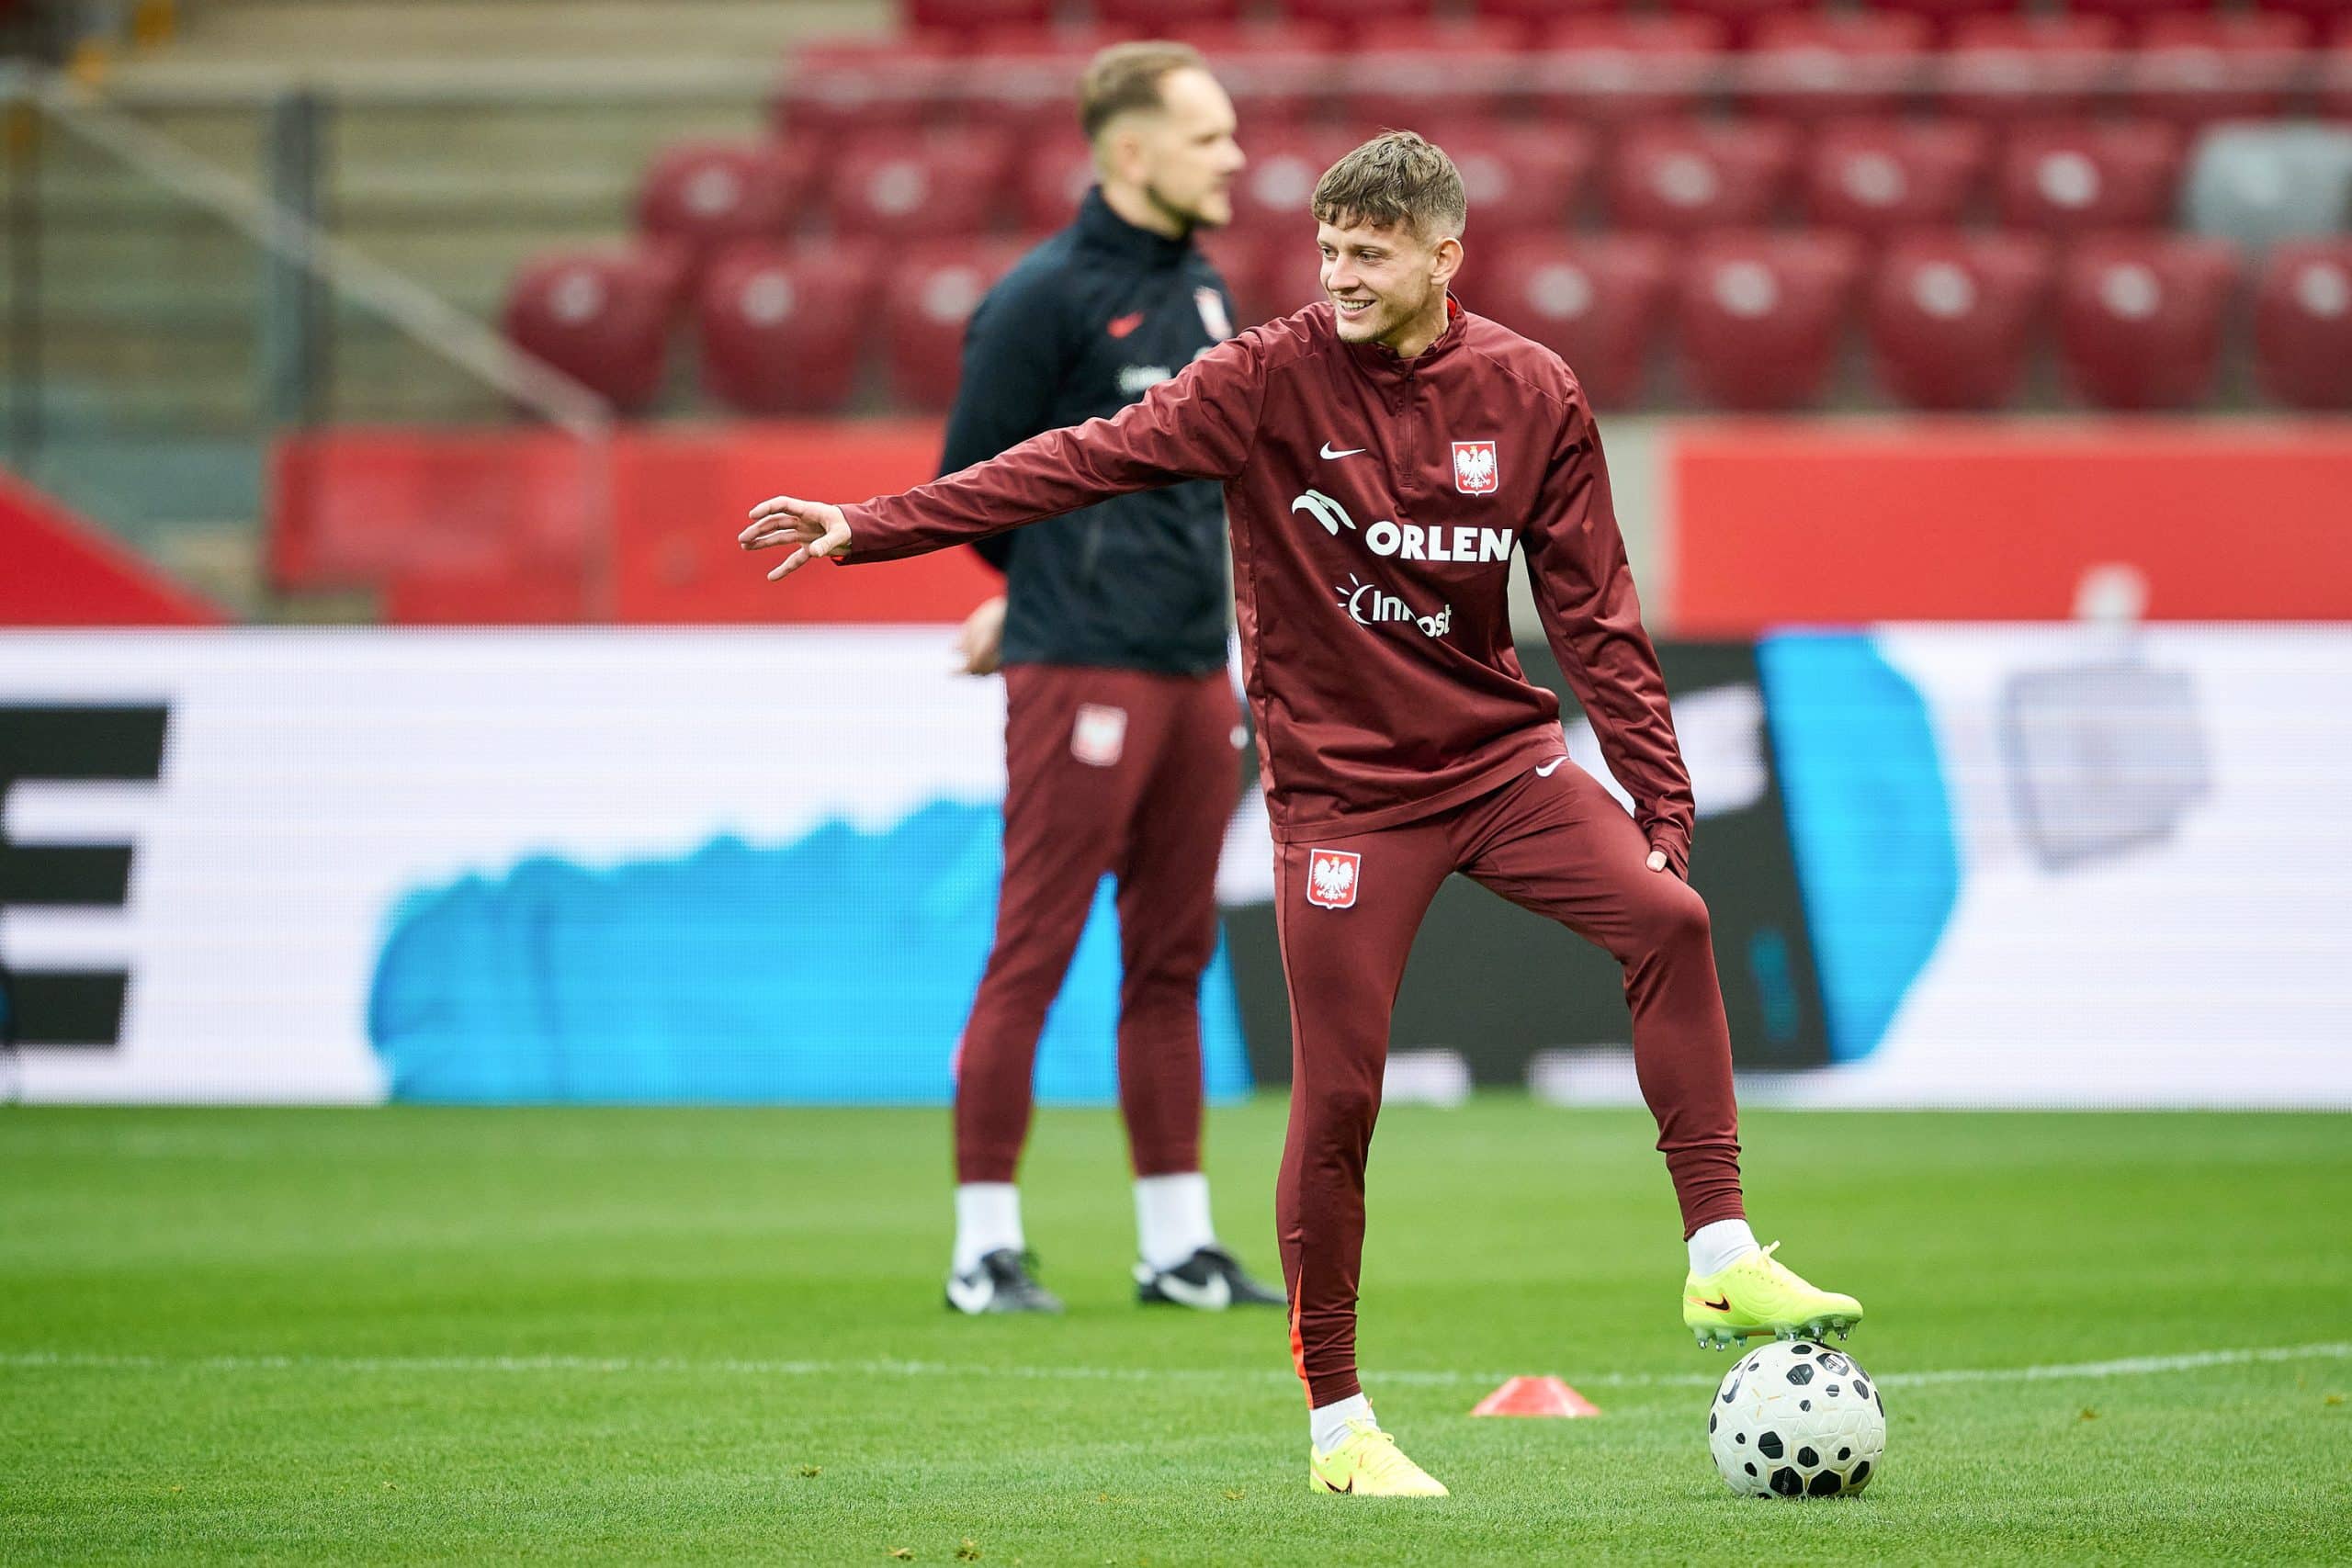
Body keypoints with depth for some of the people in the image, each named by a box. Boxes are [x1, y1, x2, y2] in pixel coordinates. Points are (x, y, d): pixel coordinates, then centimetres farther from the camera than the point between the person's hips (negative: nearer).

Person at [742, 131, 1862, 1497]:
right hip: (1342, 786, -2)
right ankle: (1337, 1426, 7)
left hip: (1498, 754, 2)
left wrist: (1664, 799, 0)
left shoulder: (1532, 397, -1)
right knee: (1340, 1096, -5)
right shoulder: (1275, 379, -8)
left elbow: (1594, 610, 4)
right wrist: (872, 527, -19)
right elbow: (1089, 461, -12)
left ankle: (1721, 1262, -14)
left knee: (1667, 920, -20)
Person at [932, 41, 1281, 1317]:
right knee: (1032, 957, -5)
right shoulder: (1048, 295, -9)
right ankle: (986, 1246, -1)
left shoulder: (1202, 292, 14)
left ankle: (1176, 1244, 15)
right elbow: (969, 477, -5)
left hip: (1192, 671, 8)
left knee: (1172, 962, 10)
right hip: (1082, 674, -8)